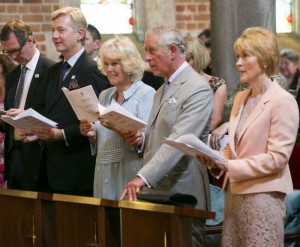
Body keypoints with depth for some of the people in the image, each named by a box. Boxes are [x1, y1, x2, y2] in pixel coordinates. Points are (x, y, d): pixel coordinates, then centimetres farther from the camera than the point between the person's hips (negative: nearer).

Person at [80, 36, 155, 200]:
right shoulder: (104, 96, 15)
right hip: (104, 173, 6)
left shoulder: (146, 94, -5)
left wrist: (118, 128, -25)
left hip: (132, 173, -6)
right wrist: (90, 133, 0)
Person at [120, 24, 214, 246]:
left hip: (182, 194, -8)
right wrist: (141, 140, 4)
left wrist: (143, 177, -31)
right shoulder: (162, 90, 19)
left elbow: (178, 141, -23)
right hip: (156, 191, 8)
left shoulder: (198, 89, -13)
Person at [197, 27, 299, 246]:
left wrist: (229, 166, -18)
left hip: (263, 197, -7)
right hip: (235, 193, 7)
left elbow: (277, 158, -14)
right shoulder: (240, 98, 14)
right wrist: (215, 161, -1)